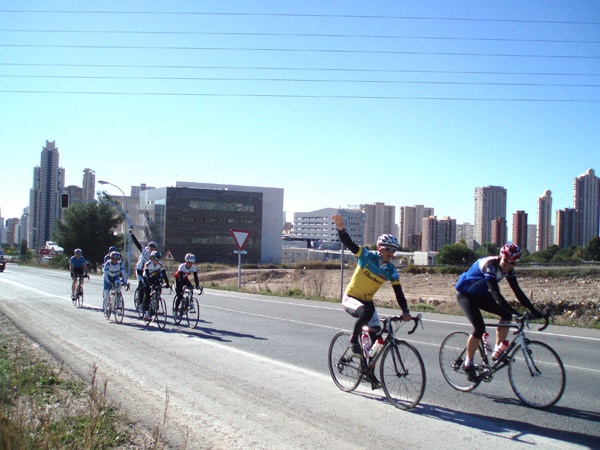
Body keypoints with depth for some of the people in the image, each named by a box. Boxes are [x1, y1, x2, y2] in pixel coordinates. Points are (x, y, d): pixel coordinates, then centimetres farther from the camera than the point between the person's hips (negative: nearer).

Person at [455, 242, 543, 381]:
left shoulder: (508, 269, -9)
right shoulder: (490, 265, -32)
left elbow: (517, 291, -7)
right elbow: (496, 293, -39)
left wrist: (533, 309, -16)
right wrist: (513, 311, -46)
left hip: (480, 294, 8)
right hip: (465, 294, -8)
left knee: (506, 315, -9)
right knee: (479, 328, -19)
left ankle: (498, 350, 5)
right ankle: (468, 363, -1)